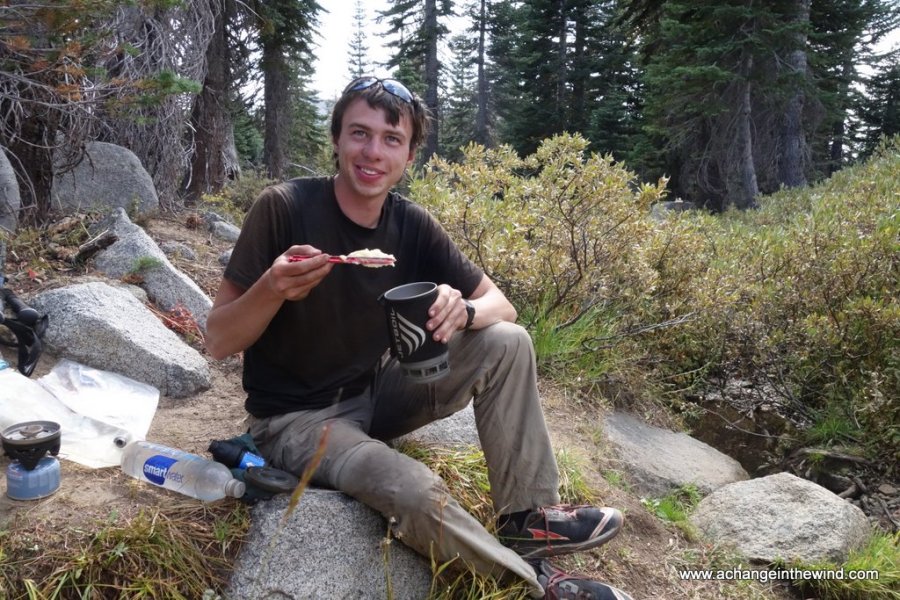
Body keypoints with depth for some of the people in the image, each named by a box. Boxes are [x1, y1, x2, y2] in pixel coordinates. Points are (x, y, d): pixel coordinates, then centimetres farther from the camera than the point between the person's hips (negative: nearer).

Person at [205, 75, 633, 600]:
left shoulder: (413, 225, -6)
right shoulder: (284, 208, -18)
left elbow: (501, 306, -3)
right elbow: (219, 342, -15)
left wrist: (461, 311, -27)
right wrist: (272, 288, -37)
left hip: (375, 394, 5)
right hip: (297, 417, -4)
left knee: (507, 343, -12)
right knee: (417, 493, -32)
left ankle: (527, 518, -3)